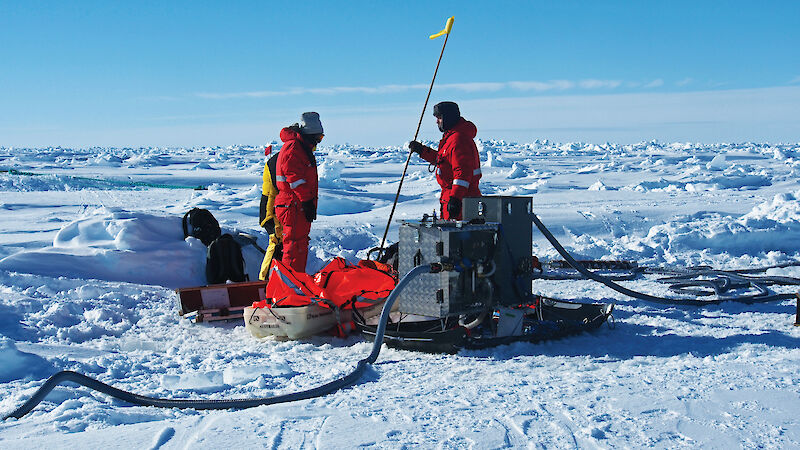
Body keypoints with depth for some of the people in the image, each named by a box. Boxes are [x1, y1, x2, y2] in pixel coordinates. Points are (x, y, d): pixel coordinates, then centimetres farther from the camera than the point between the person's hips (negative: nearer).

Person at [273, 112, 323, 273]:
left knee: (301, 246, 15)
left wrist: (310, 203, 22)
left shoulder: (303, 148, 20)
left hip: (300, 207, 10)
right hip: (293, 207, -10)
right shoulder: (293, 148, -13)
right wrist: (308, 202, -19)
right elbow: (295, 179, -20)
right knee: (295, 247, -8)